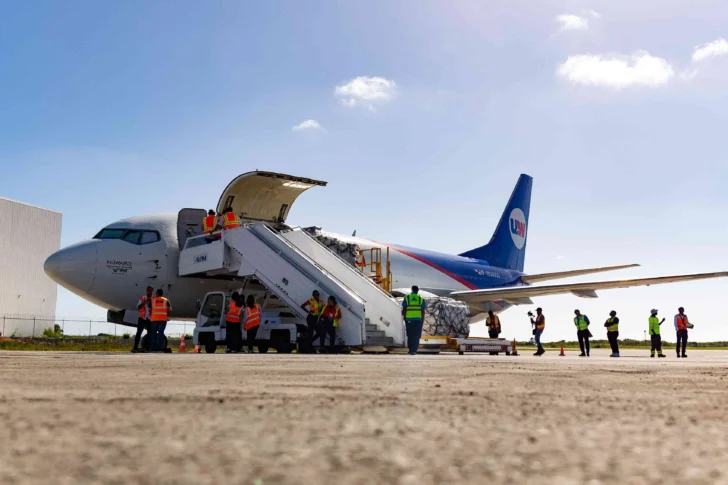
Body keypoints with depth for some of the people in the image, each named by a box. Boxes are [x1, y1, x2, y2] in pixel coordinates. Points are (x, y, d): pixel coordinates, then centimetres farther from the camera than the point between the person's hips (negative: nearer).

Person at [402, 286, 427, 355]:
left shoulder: (406, 298, 2)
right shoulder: (421, 299, 2)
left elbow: (404, 310, -1)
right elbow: (423, 311, 0)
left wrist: (404, 319, 6)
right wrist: (422, 320, 6)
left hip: (409, 319, 1)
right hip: (418, 319, -1)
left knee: (410, 335, 13)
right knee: (416, 336, 2)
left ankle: (410, 350, 14)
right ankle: (414, 350, -6)